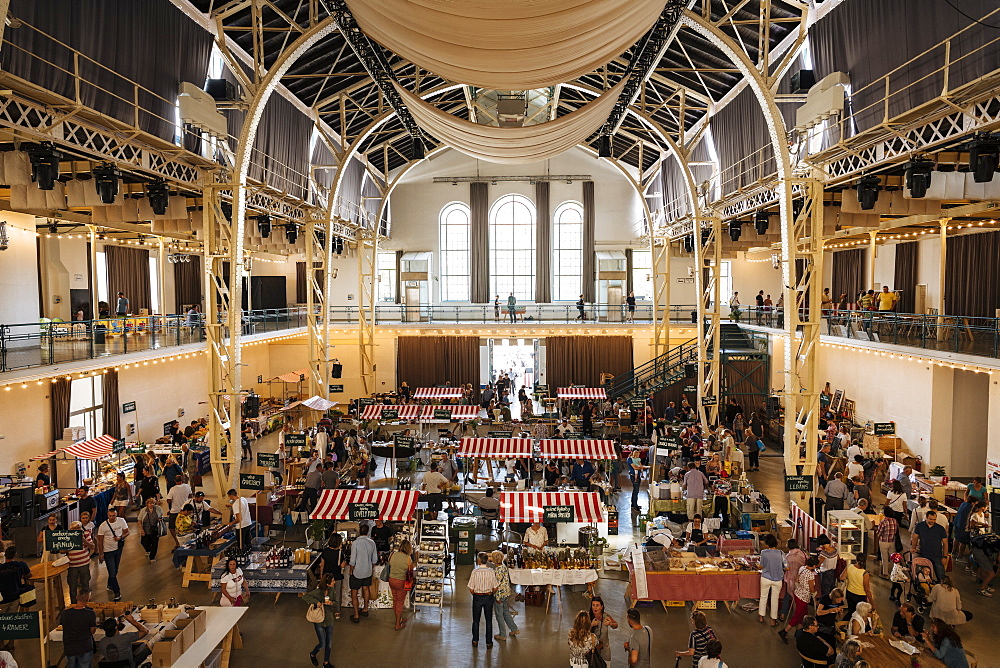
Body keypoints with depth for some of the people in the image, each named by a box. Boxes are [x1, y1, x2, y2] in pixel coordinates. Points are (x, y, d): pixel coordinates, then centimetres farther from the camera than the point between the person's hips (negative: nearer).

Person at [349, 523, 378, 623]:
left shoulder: (355, 543, -21)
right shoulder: (372, 542, -6)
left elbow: (352, 561, -17)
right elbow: (374, 559, 3)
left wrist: (351, 571, -2)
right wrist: (372, 569, 19)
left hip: (357, 572, -5)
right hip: (368, 571, 5)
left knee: (354, 593, 6)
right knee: (366, 589, 23)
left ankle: (356, 616, 7)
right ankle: (365, 609, 38)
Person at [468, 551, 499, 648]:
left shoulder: (475, 571, -16)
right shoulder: (491, 571, -11)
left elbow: (471, 589, -12)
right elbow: (495, 588, -6)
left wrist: (474, 595, 8)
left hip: (477, 597, -1)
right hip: (488, 597, 1)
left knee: (476, 620, 16)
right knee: (489, 620, 14)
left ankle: (475, 641, 25)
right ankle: (489, 642, 19)